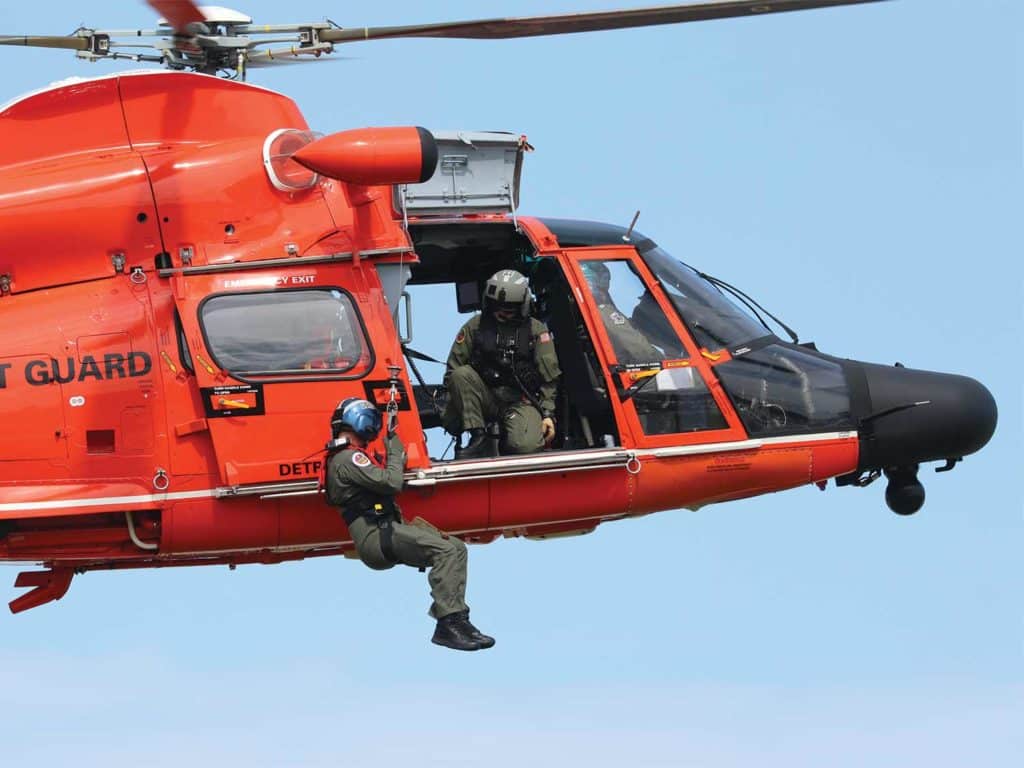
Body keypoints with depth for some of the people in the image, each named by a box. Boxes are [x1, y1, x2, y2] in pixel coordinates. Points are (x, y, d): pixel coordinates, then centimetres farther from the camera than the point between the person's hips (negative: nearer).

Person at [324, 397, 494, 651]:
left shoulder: (345, 457, 25)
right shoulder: (348, 458, -9)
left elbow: (381, 483, 30)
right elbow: (391, 483, -16)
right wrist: (395, 451, -1)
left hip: (382, 532, 11)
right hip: (375, 536, -11)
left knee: (456, 548, 4)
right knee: (444, 549, -27)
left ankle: (455, 618, -7)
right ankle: (449, 624, -33)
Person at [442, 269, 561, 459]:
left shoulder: (536, 330, 5)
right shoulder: (475, 327, 6)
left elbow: (549, 377, 4)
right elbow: (454, 368, 6)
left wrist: (548, 413, -7)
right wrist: (450, 408, -5)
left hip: (521, 401, -2)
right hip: (486, 398, 2)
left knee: (525, 446, -31)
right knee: (461, 375, -29)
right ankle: (479, 439, -24)